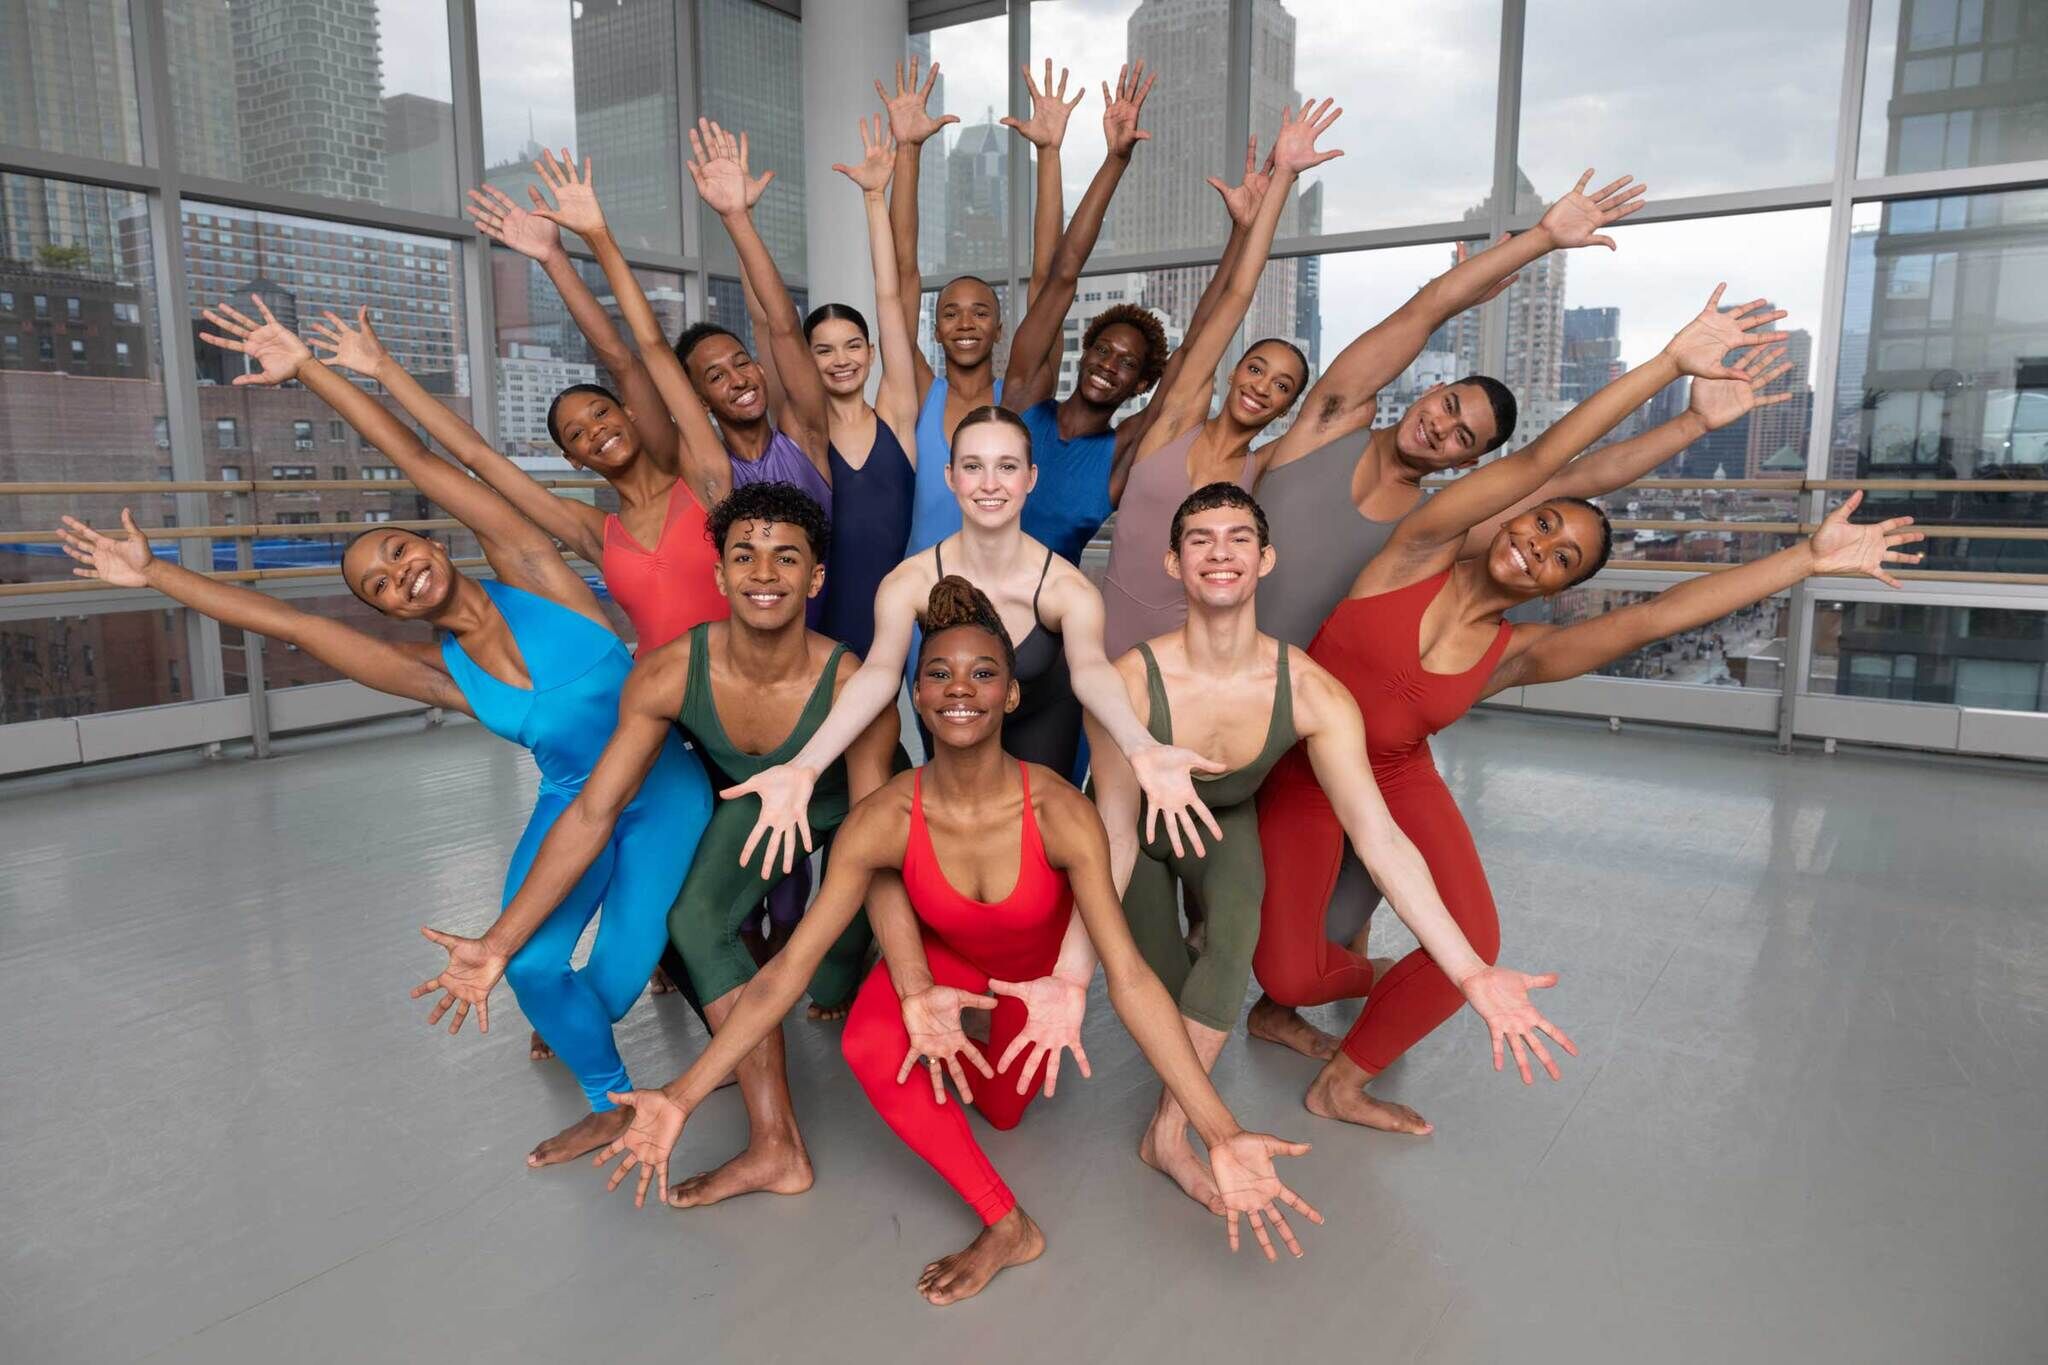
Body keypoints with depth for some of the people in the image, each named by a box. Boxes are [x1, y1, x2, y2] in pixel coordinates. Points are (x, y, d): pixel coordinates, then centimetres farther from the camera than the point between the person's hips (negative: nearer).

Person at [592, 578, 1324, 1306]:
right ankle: (1007, 1226, -11)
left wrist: (1222, 1135, -44)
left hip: (1039, 964, 0)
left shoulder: (1059, 812, -37)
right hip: (943, 954, 1)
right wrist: (681, 1098, -31)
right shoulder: (882, 820, -32)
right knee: (869, 1045, -29)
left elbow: (1130, 978, -38)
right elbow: (786, 970, -28)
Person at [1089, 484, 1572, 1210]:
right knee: (1164, 990, -10)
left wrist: (1472, 972, -35)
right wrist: (1072, 975, -33)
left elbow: (1381, 841, -29)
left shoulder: (1312, 692, -29)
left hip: (1224, 825, 1)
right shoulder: (1134, 680, -34)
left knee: (1237, 932, -28)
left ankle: (1167, 1133, -11)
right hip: (1141, 826, -1)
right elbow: (1115, 838, -28)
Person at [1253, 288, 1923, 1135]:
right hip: (1299, 773, -3)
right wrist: (1669, 362, -23)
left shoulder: (1516, 655, -6)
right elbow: (1539, 459, -19)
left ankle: (1343, 1084, 9)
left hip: (1397, 779, 3)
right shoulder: (1422, 552, -14)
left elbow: (1654, 617, -14)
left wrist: (1811, 556, -14)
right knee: (1286, 978, -7)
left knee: (1470, 943, -17)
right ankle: (1366, 975, 34)